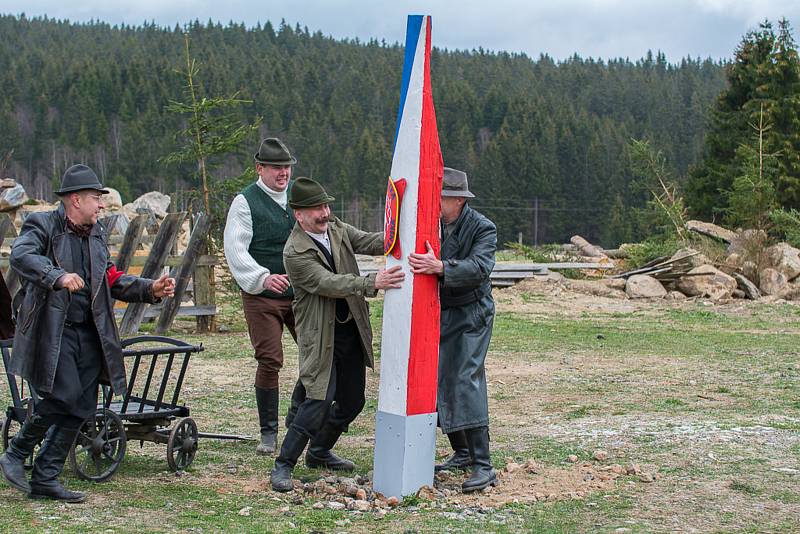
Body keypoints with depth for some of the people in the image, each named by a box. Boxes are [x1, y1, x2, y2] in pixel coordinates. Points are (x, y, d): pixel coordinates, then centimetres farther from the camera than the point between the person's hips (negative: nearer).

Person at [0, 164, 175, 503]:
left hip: (88, 332, 7)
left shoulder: (97, 234, 18)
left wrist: (151, 289, 4)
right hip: (52, 329, -7)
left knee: (81, 408, 3)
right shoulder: (43, 225, -4)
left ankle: (45, 479, 12)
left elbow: (112, 281, 19)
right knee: (62, 396, -18)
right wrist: (57, 277, -40)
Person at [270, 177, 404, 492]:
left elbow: (369, 242, -3)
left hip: (352, 330, 7)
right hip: (321, 334, -7)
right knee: (321, 399, -17)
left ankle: (319, 453, 34)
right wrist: (372, 283, -36)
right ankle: (283, 465, -6)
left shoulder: (337, 229, 6)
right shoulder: (295, 252, -16)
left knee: (352, 401, 14)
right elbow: (328, 284, -25)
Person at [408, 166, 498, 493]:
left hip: (470, 316, -6)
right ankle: (461, 453, 22)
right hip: (438, 315, 6)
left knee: (466, 380, -15)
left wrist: (440, 267, -41)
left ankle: (483, 465, -14)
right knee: (438, 382, 6)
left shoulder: (482, 228, -12)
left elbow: (480, 267, -28)